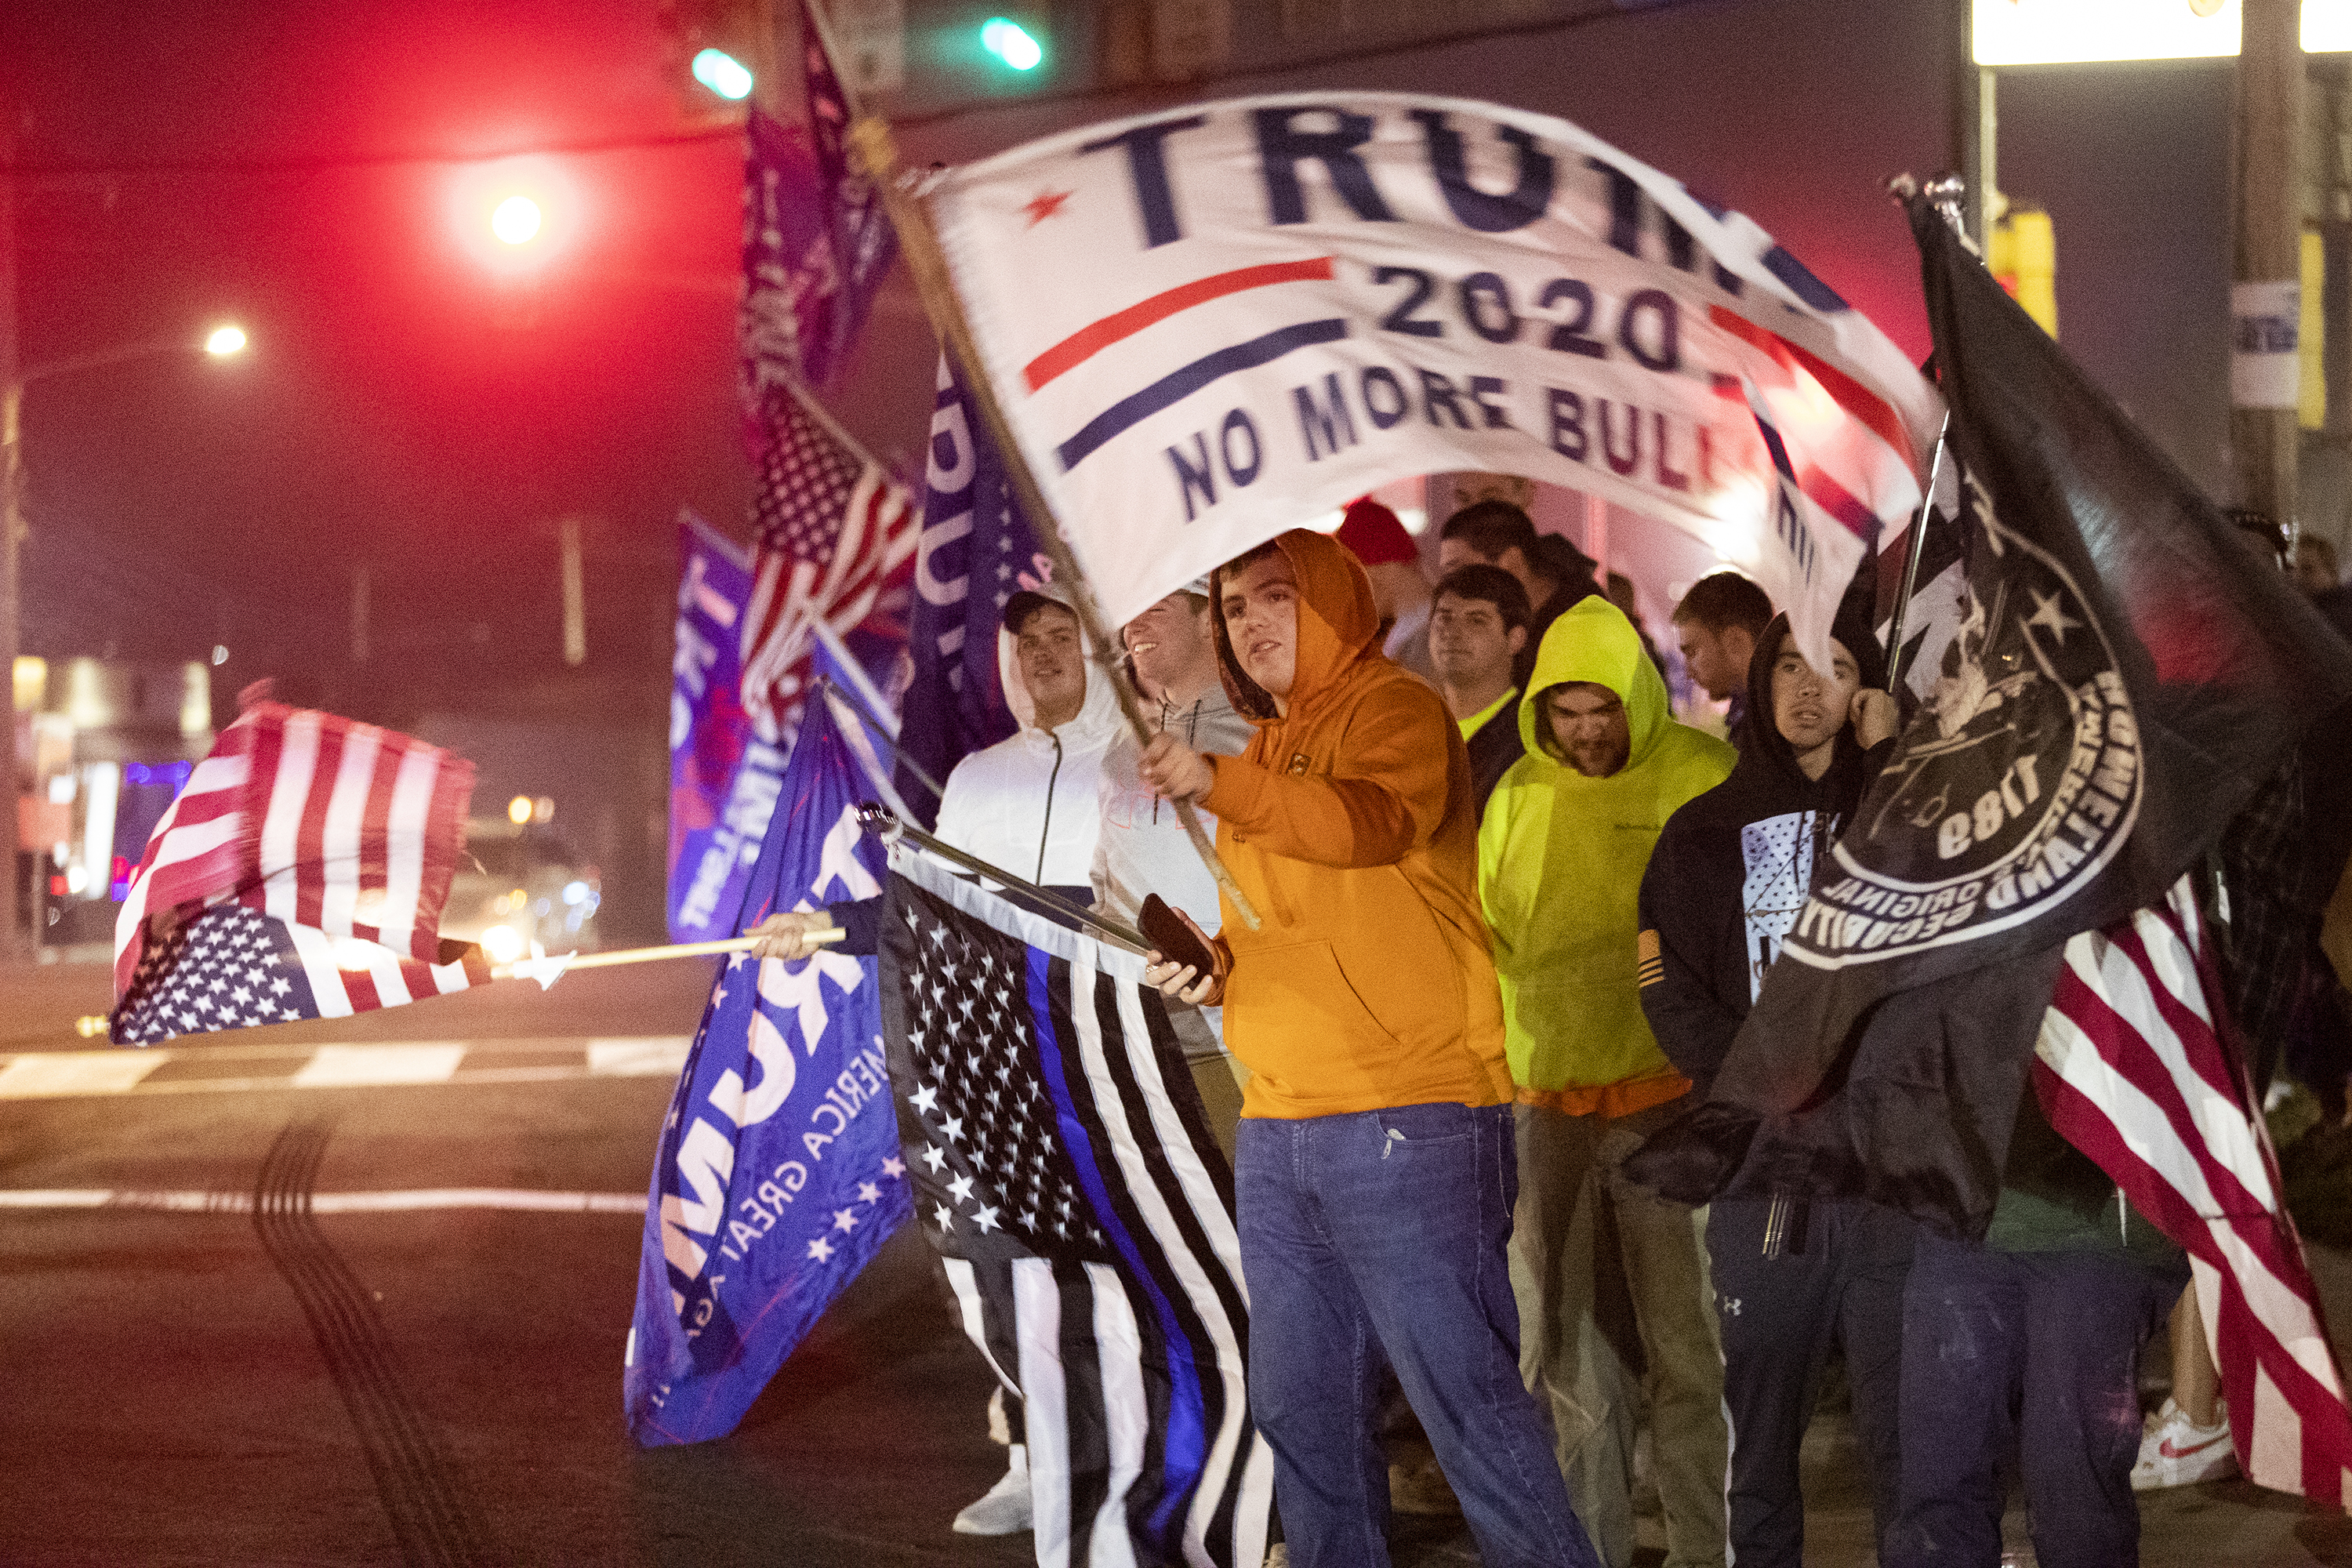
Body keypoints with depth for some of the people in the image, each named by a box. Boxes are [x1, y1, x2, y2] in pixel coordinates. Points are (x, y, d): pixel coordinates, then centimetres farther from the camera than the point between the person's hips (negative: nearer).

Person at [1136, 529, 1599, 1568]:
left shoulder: (1394, 711, -3)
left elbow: (1375, 819, -24)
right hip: (1277, 1127, 9)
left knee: (1466, 1398, -9)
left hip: (1406, 1120, -9)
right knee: (1301, 1410, 12)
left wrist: (1222, 785, -36)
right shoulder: (1265, 752, 23)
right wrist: (1214, 965, 10)